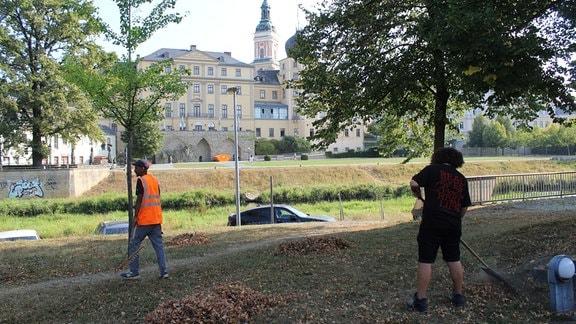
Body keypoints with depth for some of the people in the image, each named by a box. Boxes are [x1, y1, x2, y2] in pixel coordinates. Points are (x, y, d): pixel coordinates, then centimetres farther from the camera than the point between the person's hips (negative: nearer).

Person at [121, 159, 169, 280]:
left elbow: (139, 199, -14)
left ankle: (134, 272, 9)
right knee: (159, 245, 6)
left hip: (144, 220, -7)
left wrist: (135, 217, -13)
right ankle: (164, 272, 3)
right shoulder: (154, 179, 14)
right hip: (157, 219, 7)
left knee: (134, 245, 5)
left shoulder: (141, 180, -9)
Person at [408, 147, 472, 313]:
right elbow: (464, 206, 14)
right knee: (454, 260, 17)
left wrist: (417, 193, 9)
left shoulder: (432, 169, -1)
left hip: (432, 222, -5)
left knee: (425, 261, 0)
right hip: (453, 224, 5)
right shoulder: (462, 178, 12)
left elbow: (413, 183, -12)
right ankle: (458, 296, 29)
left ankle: (421, 300, 3)